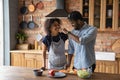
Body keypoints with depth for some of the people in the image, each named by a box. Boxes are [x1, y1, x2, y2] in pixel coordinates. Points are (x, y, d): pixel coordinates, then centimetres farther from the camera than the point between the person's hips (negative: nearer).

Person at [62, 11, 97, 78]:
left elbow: (81, 41, -27)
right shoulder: (73, 32, 5)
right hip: (76, 66, 5)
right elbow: (71, 49, 10)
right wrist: (68, 63, 5)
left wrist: (68, 33, -17)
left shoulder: (92, 30, -11)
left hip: (88, 67, -5)